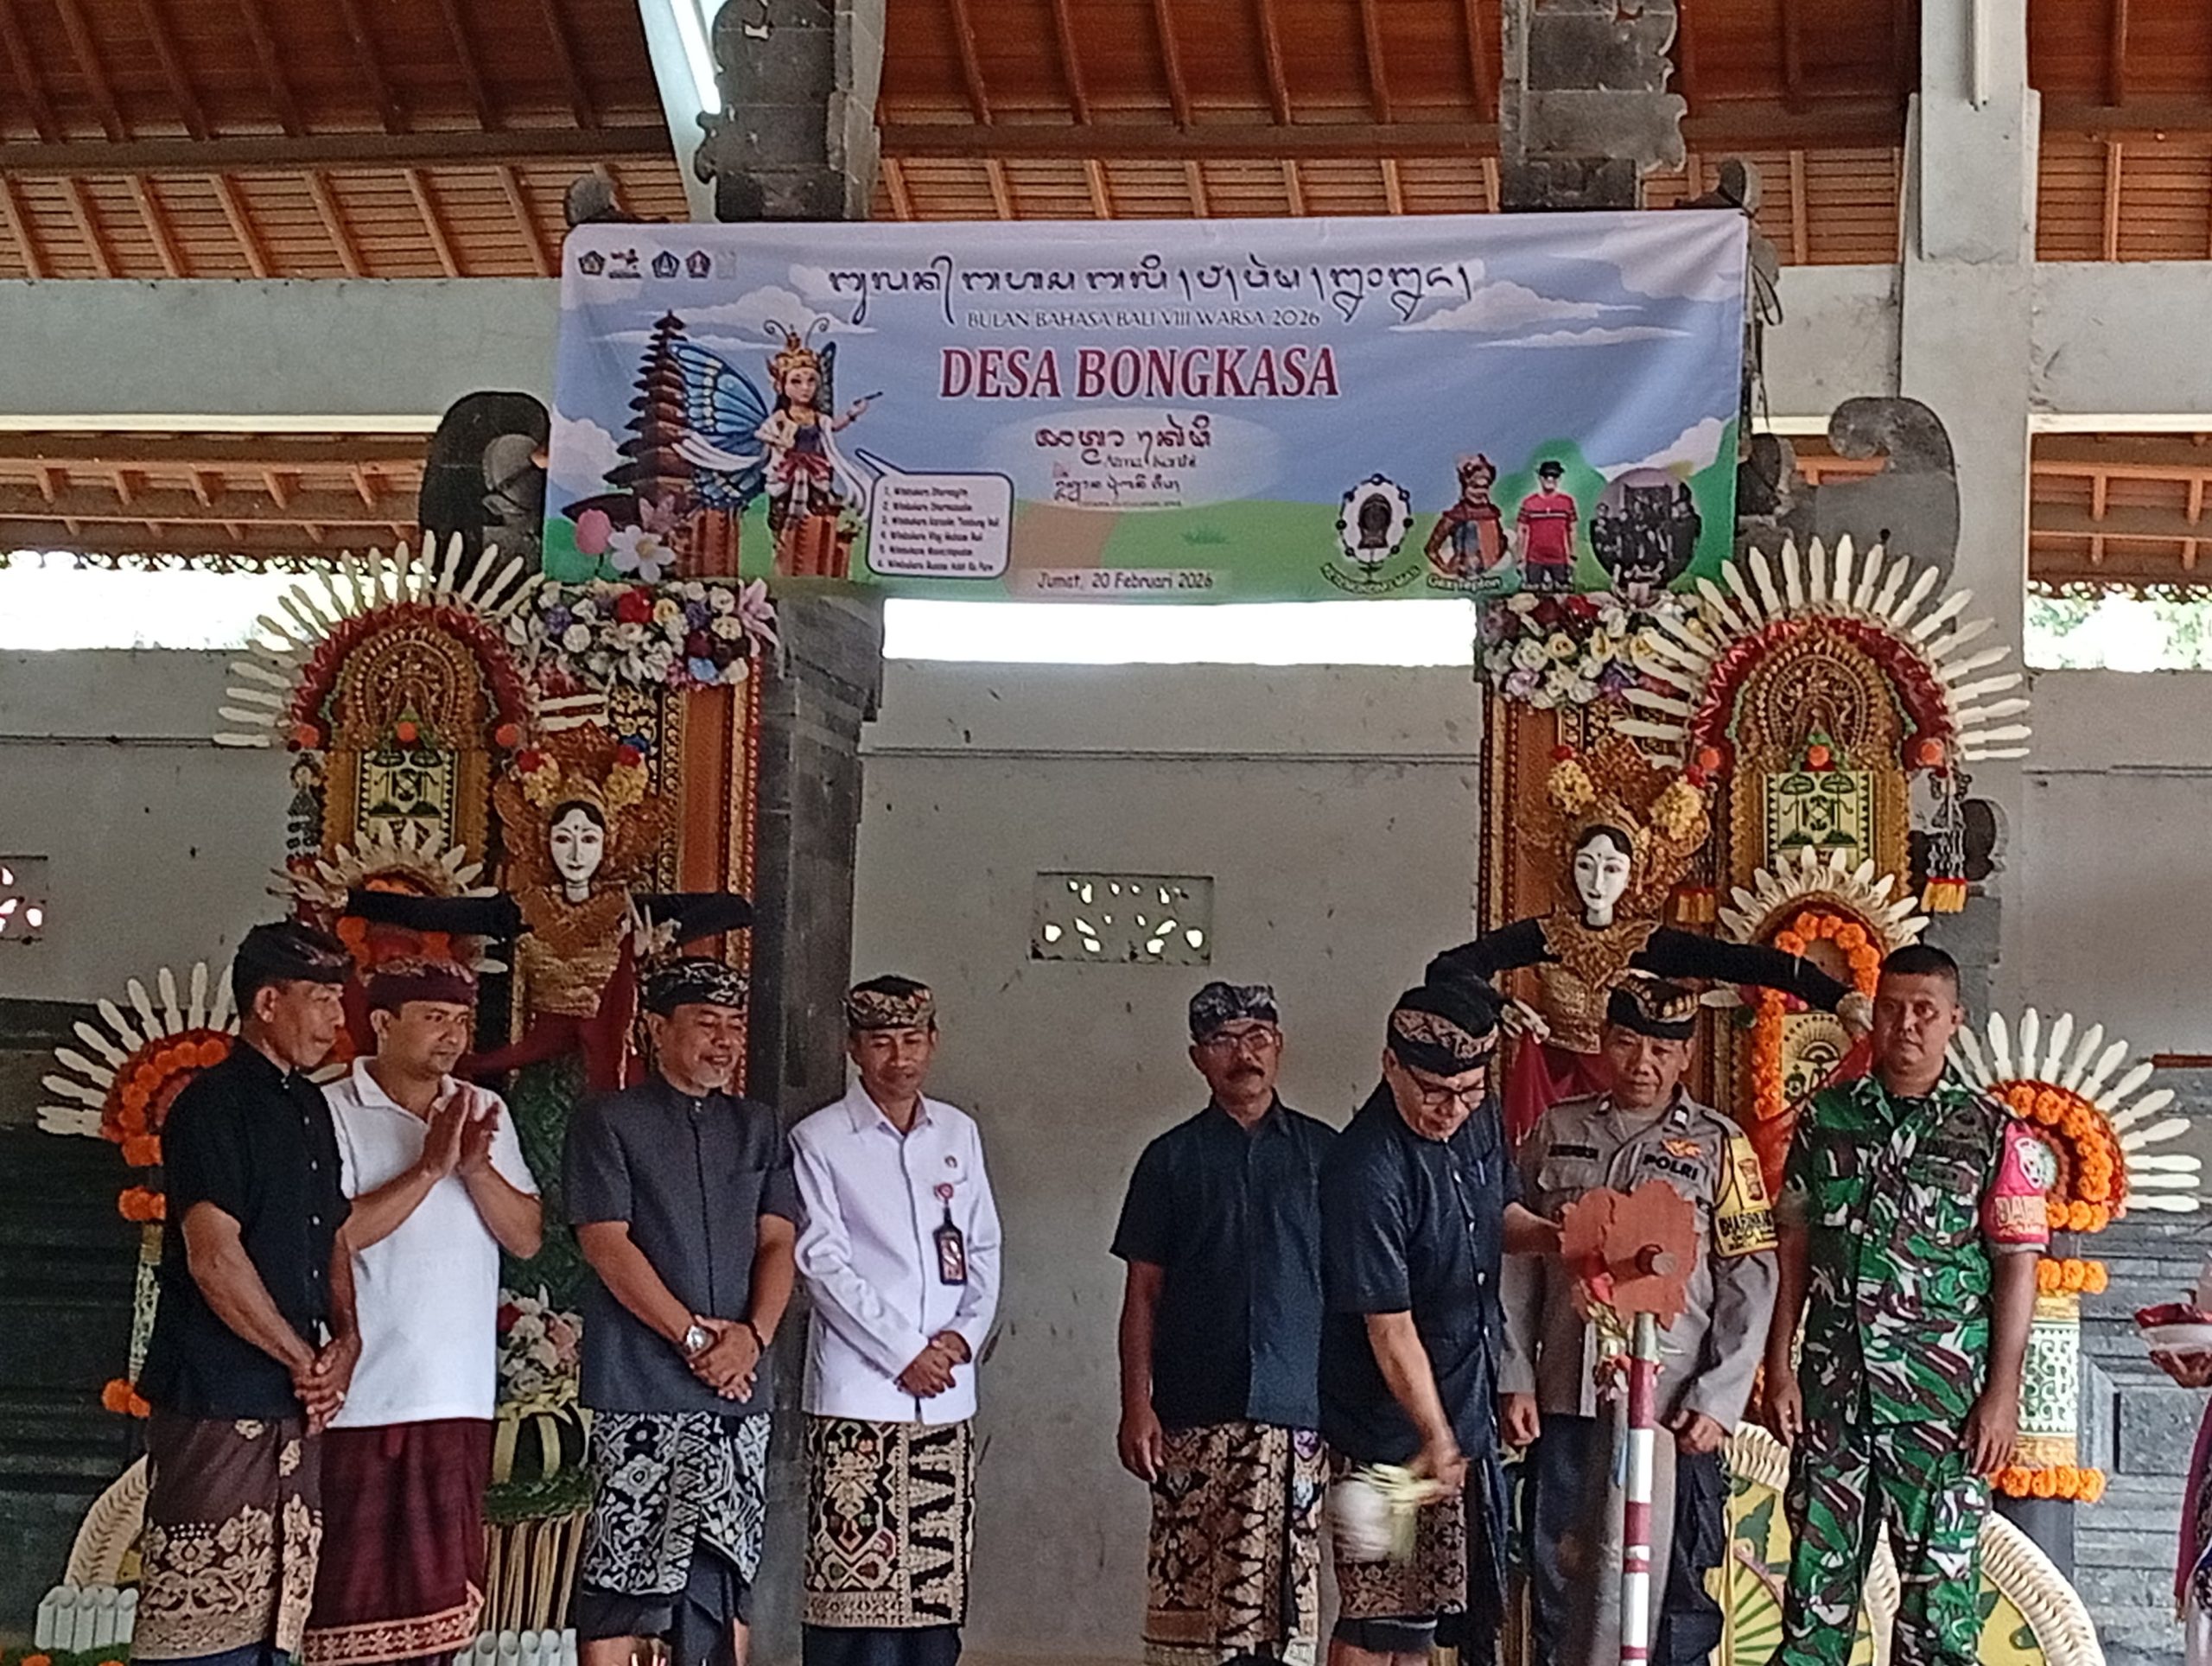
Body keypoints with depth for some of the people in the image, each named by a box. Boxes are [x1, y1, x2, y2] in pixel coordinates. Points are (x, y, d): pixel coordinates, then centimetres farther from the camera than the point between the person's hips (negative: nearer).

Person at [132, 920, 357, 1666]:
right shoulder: (214, 1104, -9)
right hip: (219, 1402, -8)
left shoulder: (309, 1108, 17)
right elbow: (213, 1258, -17)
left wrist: (345, 1340, 5)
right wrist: (303, 1358, -9)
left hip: (296, 1407, 8)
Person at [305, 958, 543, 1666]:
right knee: (353, 1588, -2)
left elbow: (526, 1237, 7)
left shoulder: (485, 1112, 13)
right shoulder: (332, 1111, -4)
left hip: (459, 1397, 5)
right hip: (362, 1396, -5)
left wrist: (476, 1168, -9)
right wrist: (428, 1168, -16)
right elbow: (332, 1234, -15)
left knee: (441, 1584, 9)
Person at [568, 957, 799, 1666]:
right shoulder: (609, 1123, 0)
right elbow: (608, 1246, -8)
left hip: (740, 1389, 5)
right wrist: (693, 1335, -12)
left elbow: (777, 1243, 8)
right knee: (622, 1569, -5)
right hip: (641, 1389, -5)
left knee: (728, 1568, 7)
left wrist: (753, 1334, -9)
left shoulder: (758, 1129, 15)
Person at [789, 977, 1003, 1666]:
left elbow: (984, 1249, 15)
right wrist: (904, 1354, -10)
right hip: (858, 1395, -4)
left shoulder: (959, 1133, 14)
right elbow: (824, 1263, -6)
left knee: (938, 1577, 4)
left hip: (946, 1396, 4)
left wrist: (965, 1335, -2)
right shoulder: (820, 1140, 0)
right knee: (855, 1576, -8)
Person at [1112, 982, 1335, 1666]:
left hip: (1297, 1409, 0)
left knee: (1284, 1594, -2)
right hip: (1195, 1415, 0)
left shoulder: (1322, 1152, 9)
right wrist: (1137, 1405, -2)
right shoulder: (1171, 1159, 8)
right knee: (1188, 1586, -4)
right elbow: (1143, 1294, 7)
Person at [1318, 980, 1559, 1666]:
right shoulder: (1368, 1168, -24)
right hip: (1393, 1423, -8)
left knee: (1423, 1608, 17)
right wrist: (1435, 1435, -24)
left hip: (1467, 1403, 8)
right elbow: (1389, 1327, -23)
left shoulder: (1478, 1118, 1)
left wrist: (1557, 1237, -3)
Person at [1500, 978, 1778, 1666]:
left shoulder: (1718, 1145, 2)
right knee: (1558, 1577, 8)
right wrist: (1515, 1379, 4)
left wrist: (1717, 1400, -8)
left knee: (1664, 1581, -4)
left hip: (1670, 1401, -3)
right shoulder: (1556, 1132, 10)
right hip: (1563, 1396, 3)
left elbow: (1751, 1280, -1)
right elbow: (1518, 1263, 10)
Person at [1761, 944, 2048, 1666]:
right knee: (1817, 1579, 5)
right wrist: (1779, 1366, 4)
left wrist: (2002, 1396, -7)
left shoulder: (1992, 1133, 1)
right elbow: (1793, 1248, 11)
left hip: (1944, 1404, -2)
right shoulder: (1826, 1118, 9)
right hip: (1832, 1390, 3)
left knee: (1939, 1587, -1)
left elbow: (2016, 1267, -1)